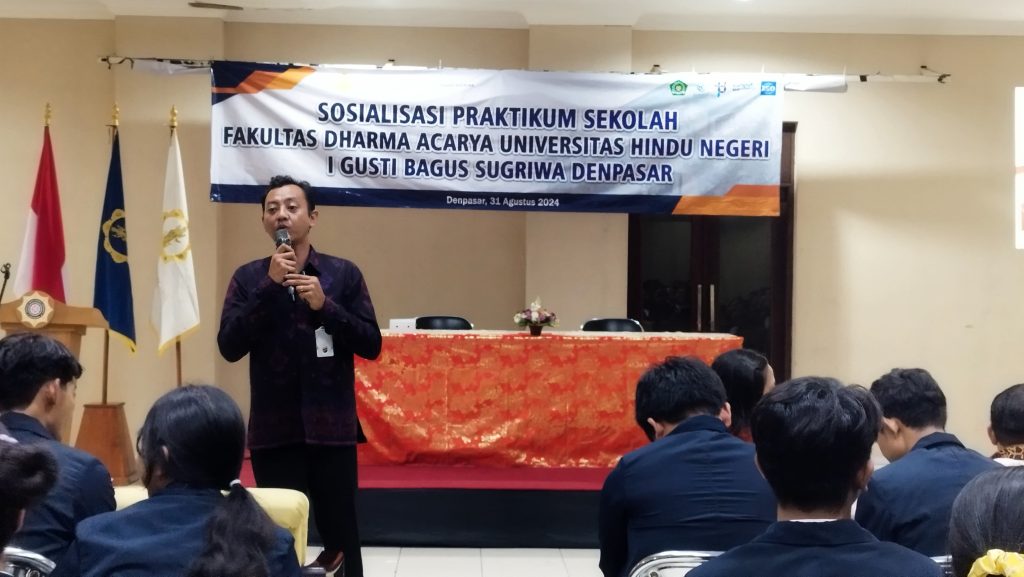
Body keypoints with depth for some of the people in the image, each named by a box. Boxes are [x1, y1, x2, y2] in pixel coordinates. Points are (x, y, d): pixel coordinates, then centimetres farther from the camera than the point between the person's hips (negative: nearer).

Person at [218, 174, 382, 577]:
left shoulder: (343, 274, 2)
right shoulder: (248, 278, 4)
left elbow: (371, 345, -1)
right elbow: (230, 347, -7)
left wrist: (324, 305, -14)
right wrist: (270, 285, -13)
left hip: (331, 427, -1)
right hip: (273, 430, 1)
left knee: (340, 533, 5)